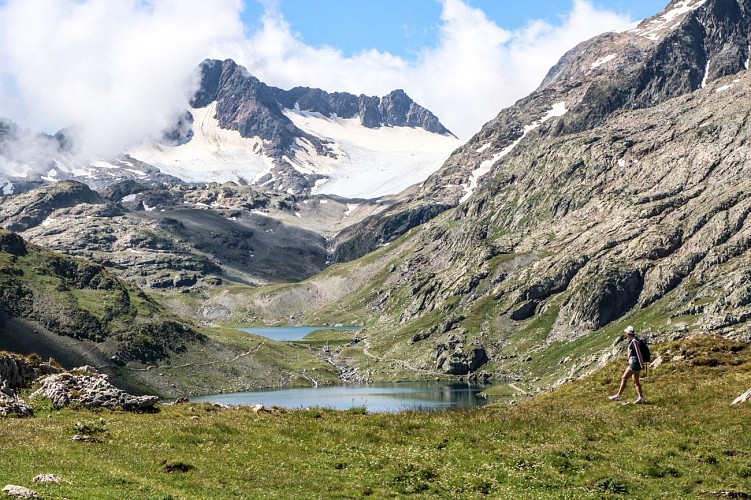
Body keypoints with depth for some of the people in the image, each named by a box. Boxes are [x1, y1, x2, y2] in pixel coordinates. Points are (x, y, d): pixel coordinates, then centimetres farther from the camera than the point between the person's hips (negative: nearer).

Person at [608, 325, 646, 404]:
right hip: (633, 363, 10)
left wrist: (642, 364, -20)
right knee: (635, 381, 9)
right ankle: (641, 398, 7)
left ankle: (618, 395, 0)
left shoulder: (634, 341, -16)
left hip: (635, 363, -10)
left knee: (624, 378, -5)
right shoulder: (632, 341, 13)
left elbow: (638, 353, -19)